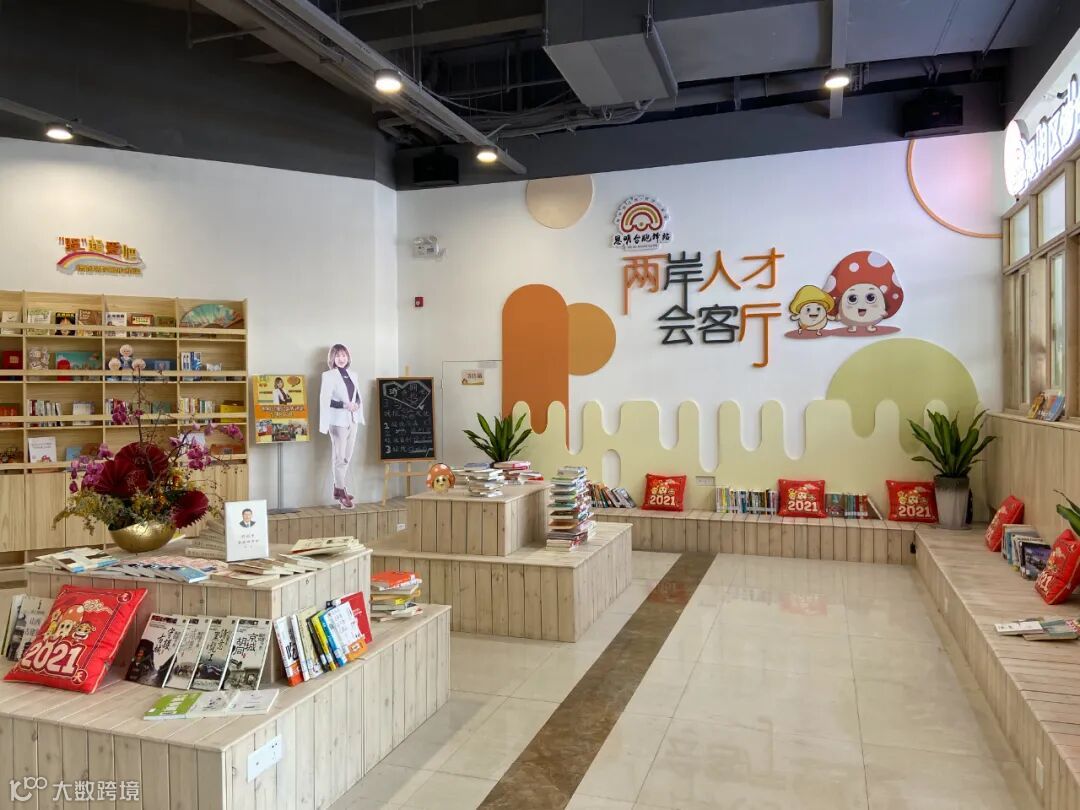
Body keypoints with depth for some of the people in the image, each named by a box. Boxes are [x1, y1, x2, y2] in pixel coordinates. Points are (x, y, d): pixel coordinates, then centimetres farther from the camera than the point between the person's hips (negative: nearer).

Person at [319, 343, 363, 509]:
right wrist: (345, 405, -20)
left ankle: (339, 489, 20)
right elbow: (325, 400, -13)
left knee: (347, 456, 10)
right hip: (338, 420, -6)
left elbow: (358, 397, 17)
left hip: (352, 420, 6)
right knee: (339, 457, -3)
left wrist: (356, 405, -5)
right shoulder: (328, 376, -5)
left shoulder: (353, 375, 13)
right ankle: (341, 492, 3)